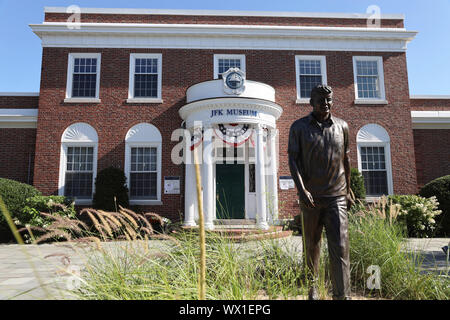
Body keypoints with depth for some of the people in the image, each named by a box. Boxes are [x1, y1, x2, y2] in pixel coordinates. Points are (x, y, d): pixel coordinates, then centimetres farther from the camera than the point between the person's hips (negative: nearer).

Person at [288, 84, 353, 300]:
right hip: (310, 197, -1)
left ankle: (342, 296, 1)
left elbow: (346, 160, 15)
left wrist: (348, 191, 18)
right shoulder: (299, 127, 0)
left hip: (336, 197, 1)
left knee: (340, 246, -7)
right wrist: (301, 189, -19)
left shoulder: (342, 127, 8)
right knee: (311, 244, 13)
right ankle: (312, 285, 35)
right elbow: (293, 160, -7)